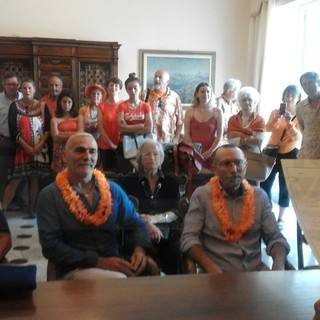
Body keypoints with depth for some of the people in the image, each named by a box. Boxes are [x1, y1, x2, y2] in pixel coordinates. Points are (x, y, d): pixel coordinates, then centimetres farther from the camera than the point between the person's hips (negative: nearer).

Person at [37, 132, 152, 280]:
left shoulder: (113, 190, 8)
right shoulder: (49, 196, -3)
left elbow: (135, 224, 15)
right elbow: (51, 246, -9)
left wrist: (139, 249, -9)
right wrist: (98, 261, -18)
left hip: (114, 265, 5)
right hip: (74, 269, -5)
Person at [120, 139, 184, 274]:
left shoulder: (171, 181, 18)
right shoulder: (129, 181, 12)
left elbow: (176, 213, 8)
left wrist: (154, 219, -12)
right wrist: (147, 224, -17)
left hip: (167, 232, 2)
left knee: (177, 250, -31)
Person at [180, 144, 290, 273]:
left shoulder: (260, 196, 8)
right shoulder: (201, 195, -1)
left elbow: (275, 237, 6)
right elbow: (189, 238, -7)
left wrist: (279, 264, -15)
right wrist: (211, 268, -23)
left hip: (255, 271, 3)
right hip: (217, 273, -2)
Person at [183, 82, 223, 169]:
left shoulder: (217, 111, 4)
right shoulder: (190, 110, 5)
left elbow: (220, 135, 1)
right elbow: (186, 134, 1)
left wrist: (210, 151, -8)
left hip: (211, 153, 0)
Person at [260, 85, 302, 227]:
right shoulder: (276, 112, 4)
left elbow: (298, 137, -14)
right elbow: (268, 129, -10)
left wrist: (289, 123, -29)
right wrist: (277, 119, -28)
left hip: (290, 154, -2)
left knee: (285, 187, 5)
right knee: (265, 183, 4)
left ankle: (281, 218, 17)